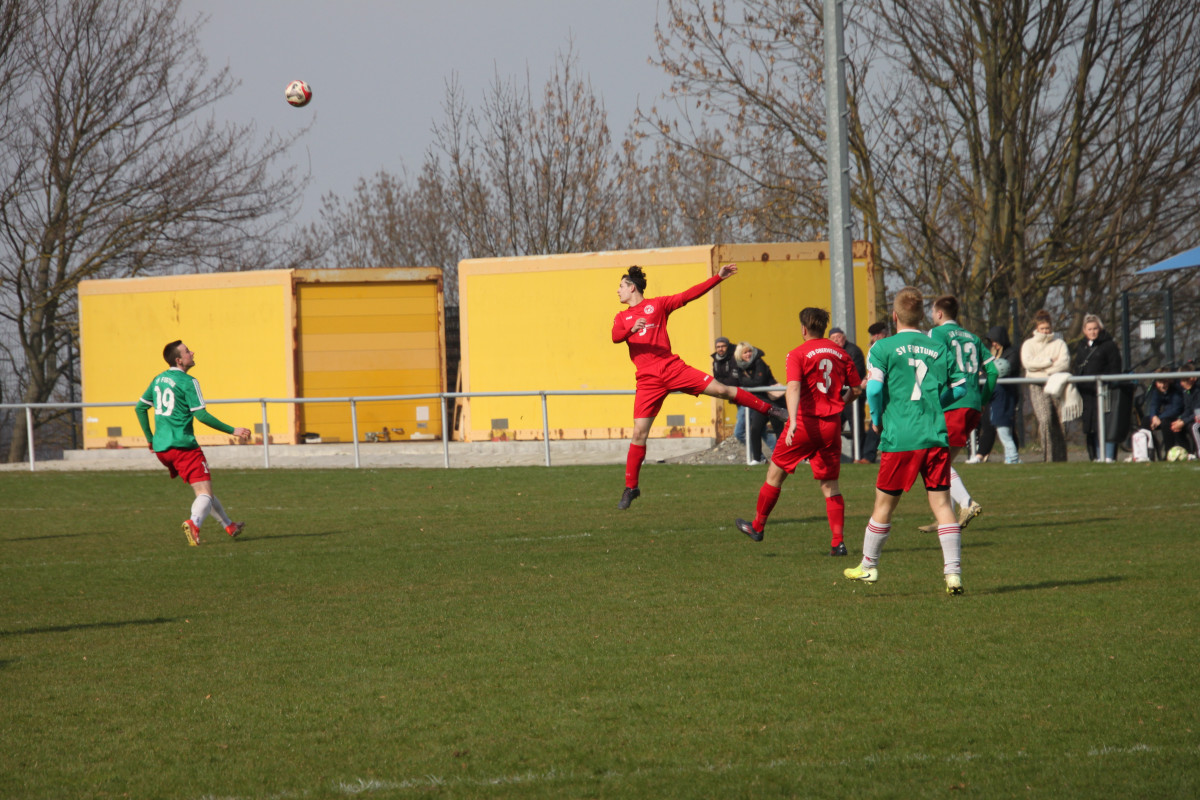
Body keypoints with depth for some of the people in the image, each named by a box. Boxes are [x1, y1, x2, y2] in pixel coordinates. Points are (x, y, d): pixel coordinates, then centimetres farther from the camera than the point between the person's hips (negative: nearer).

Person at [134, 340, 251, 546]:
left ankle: (229, 525, 35)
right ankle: (194, 523, -38)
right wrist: (233, 431, -8)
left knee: (202, 488, 24)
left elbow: (140, 408, 19)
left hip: (161, 447, 8)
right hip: (183, 445, -8)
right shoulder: (188, 382, -10)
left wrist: (150, 438, 27)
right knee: (205, 492, -9)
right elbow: (201, 415, -14)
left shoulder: (158, 379, 13)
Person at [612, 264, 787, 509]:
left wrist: (718, 278, 2)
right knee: (639, 432, -4)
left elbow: (690, 295, 8)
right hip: (648, 379, 1)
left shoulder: (657, 305, 11)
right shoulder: (621, 317, 14)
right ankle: (630, 487, 6)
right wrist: (632, 329, -28)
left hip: (672, 367, -1)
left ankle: (770, 409, 7)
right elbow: (616, 337, -6)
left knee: (721, 390, -9)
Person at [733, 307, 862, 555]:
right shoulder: (841, 353, 7)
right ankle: (837, 542, -1)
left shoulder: (798, 354, -7)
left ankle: (757, 526, 26)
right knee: (830, 484, 8)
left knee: (776, 472, 14)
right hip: (832, 424, 4)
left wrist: (793, 421, -33)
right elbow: (856, 389, 11)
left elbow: (793, 387, -22)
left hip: (806, 422, -4)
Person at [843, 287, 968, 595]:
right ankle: (953, 572, -7)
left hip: (899, 438, -2)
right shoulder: (939, 349, 8)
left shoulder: (883, 348, -2)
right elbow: (960, 387, 10)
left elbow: (874, 388, -11)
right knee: (941, 503, 2)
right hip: (936, 436, 2)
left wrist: (877, 420, 6)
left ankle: (868, 567, 25)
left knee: (884, 504, 11)